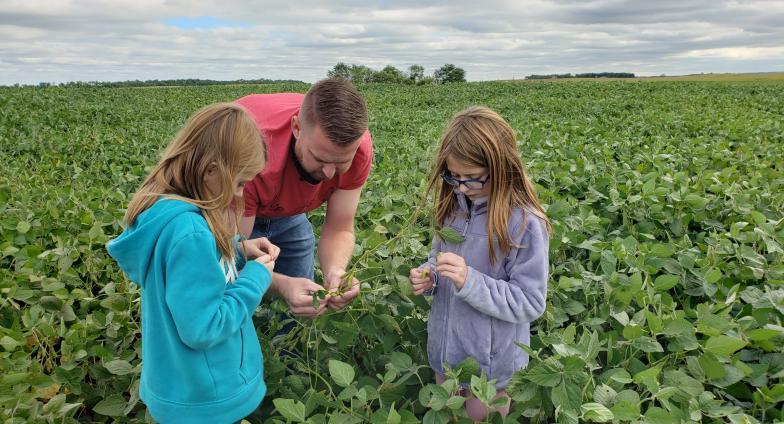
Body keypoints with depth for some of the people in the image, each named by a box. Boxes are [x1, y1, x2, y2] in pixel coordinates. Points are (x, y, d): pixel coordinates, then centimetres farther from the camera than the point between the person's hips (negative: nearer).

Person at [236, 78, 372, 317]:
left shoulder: (357, 144, -29)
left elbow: (339, 229, -20)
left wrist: (335, 270, -41)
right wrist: (282, 285, -51)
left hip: (288, 214, 4)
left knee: (298, 314, 7)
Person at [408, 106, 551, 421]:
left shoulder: (525, 224, -23)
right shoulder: (453, 206, -3)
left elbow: (530, 304, -20)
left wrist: (470, 281, -31)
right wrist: (426, 277, -10)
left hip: (491, 362, -6)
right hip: (444, 351, 6)